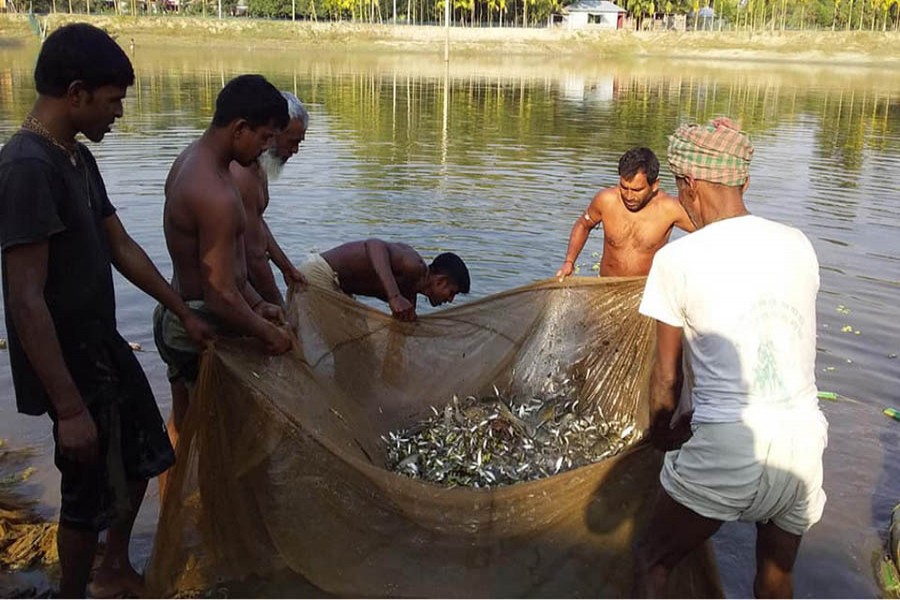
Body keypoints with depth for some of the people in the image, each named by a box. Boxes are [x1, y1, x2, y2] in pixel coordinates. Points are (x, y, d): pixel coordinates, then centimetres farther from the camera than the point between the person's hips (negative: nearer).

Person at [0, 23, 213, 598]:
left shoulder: (78, 158, 5)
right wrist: (69, 407, -27)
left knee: (142, 457, 22)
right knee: (90, 491, 8)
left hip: (104, 345, 10)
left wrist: (185, 313, 16)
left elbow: (122, 248, 13)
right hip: (68, 365, -9)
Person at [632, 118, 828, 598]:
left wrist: (661, 433, 20)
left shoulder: (678, 259, -9)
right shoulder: (798, 246, 5)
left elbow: (666, 376, -1)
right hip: (802, 442, 5)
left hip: (724, 452, -5)